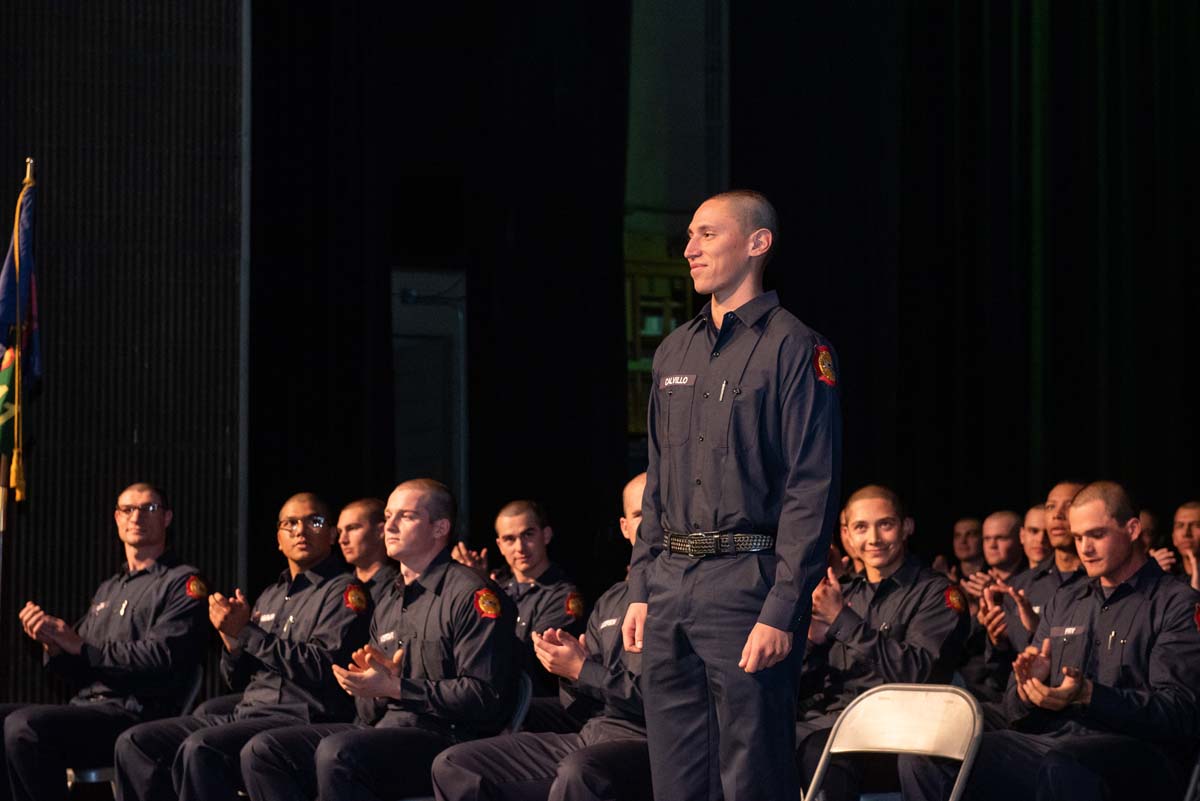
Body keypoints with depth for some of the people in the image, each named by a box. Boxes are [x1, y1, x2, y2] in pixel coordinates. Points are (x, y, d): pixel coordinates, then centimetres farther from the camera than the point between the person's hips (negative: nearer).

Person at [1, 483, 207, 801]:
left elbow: (162, 659, -15)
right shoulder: (108, 589, 27)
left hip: (138, 712, -8)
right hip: (86, 704, 8)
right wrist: (53, 643, -1)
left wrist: (82, 647, -11)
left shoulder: (182, 583, 1)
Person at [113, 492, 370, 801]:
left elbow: (321, 668, -16)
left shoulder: (343, 591, -1)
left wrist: (247, 633, -12)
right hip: (245, 714, 9)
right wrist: (230, 634, 1)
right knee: (134, 742, -4)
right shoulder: (271, 596, 24)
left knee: (200, 748, -34)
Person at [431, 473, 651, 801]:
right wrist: (569, 665, -1)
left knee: (579, 771, -42)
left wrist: (582, 670, -8)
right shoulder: (610, 602, 23)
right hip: (590, 736, 8)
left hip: (644, 740, -8)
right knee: (453, 765, -3)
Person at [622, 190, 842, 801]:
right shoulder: (674, 352, 17)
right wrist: (641, 591, 13)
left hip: (747, 581, -7)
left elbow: (811, 491, -12)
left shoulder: (793, 348, -6)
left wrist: (782, 612, -18)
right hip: (670, 587, 7)